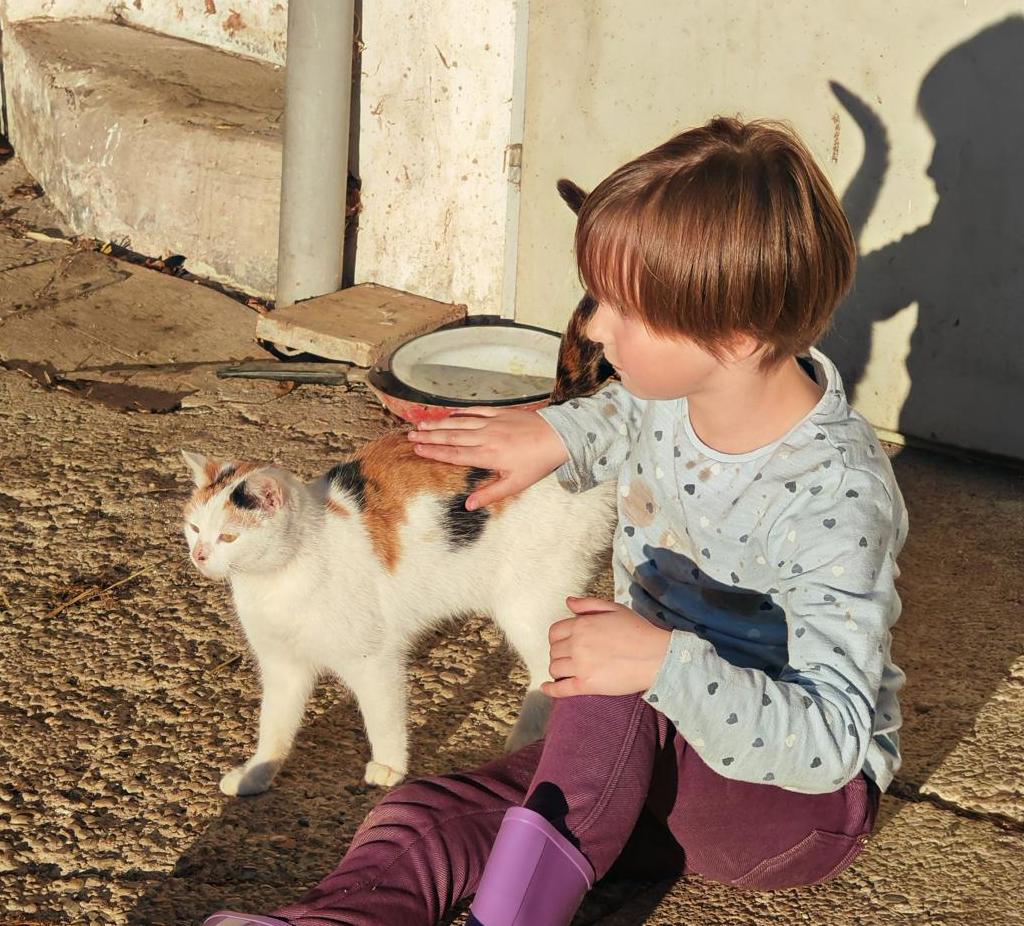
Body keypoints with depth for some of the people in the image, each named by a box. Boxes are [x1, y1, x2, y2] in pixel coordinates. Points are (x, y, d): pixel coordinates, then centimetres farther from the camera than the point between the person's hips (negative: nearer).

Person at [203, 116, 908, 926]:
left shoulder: (835, 500, -29)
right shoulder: (676, 389, -7)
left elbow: (828, 741, -32)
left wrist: (664, 663, -42)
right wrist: (558, 435, 2)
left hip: (809, 799, -7)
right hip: (648, 753, 7)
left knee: (612, 689, -37)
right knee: (428, 819, -15)